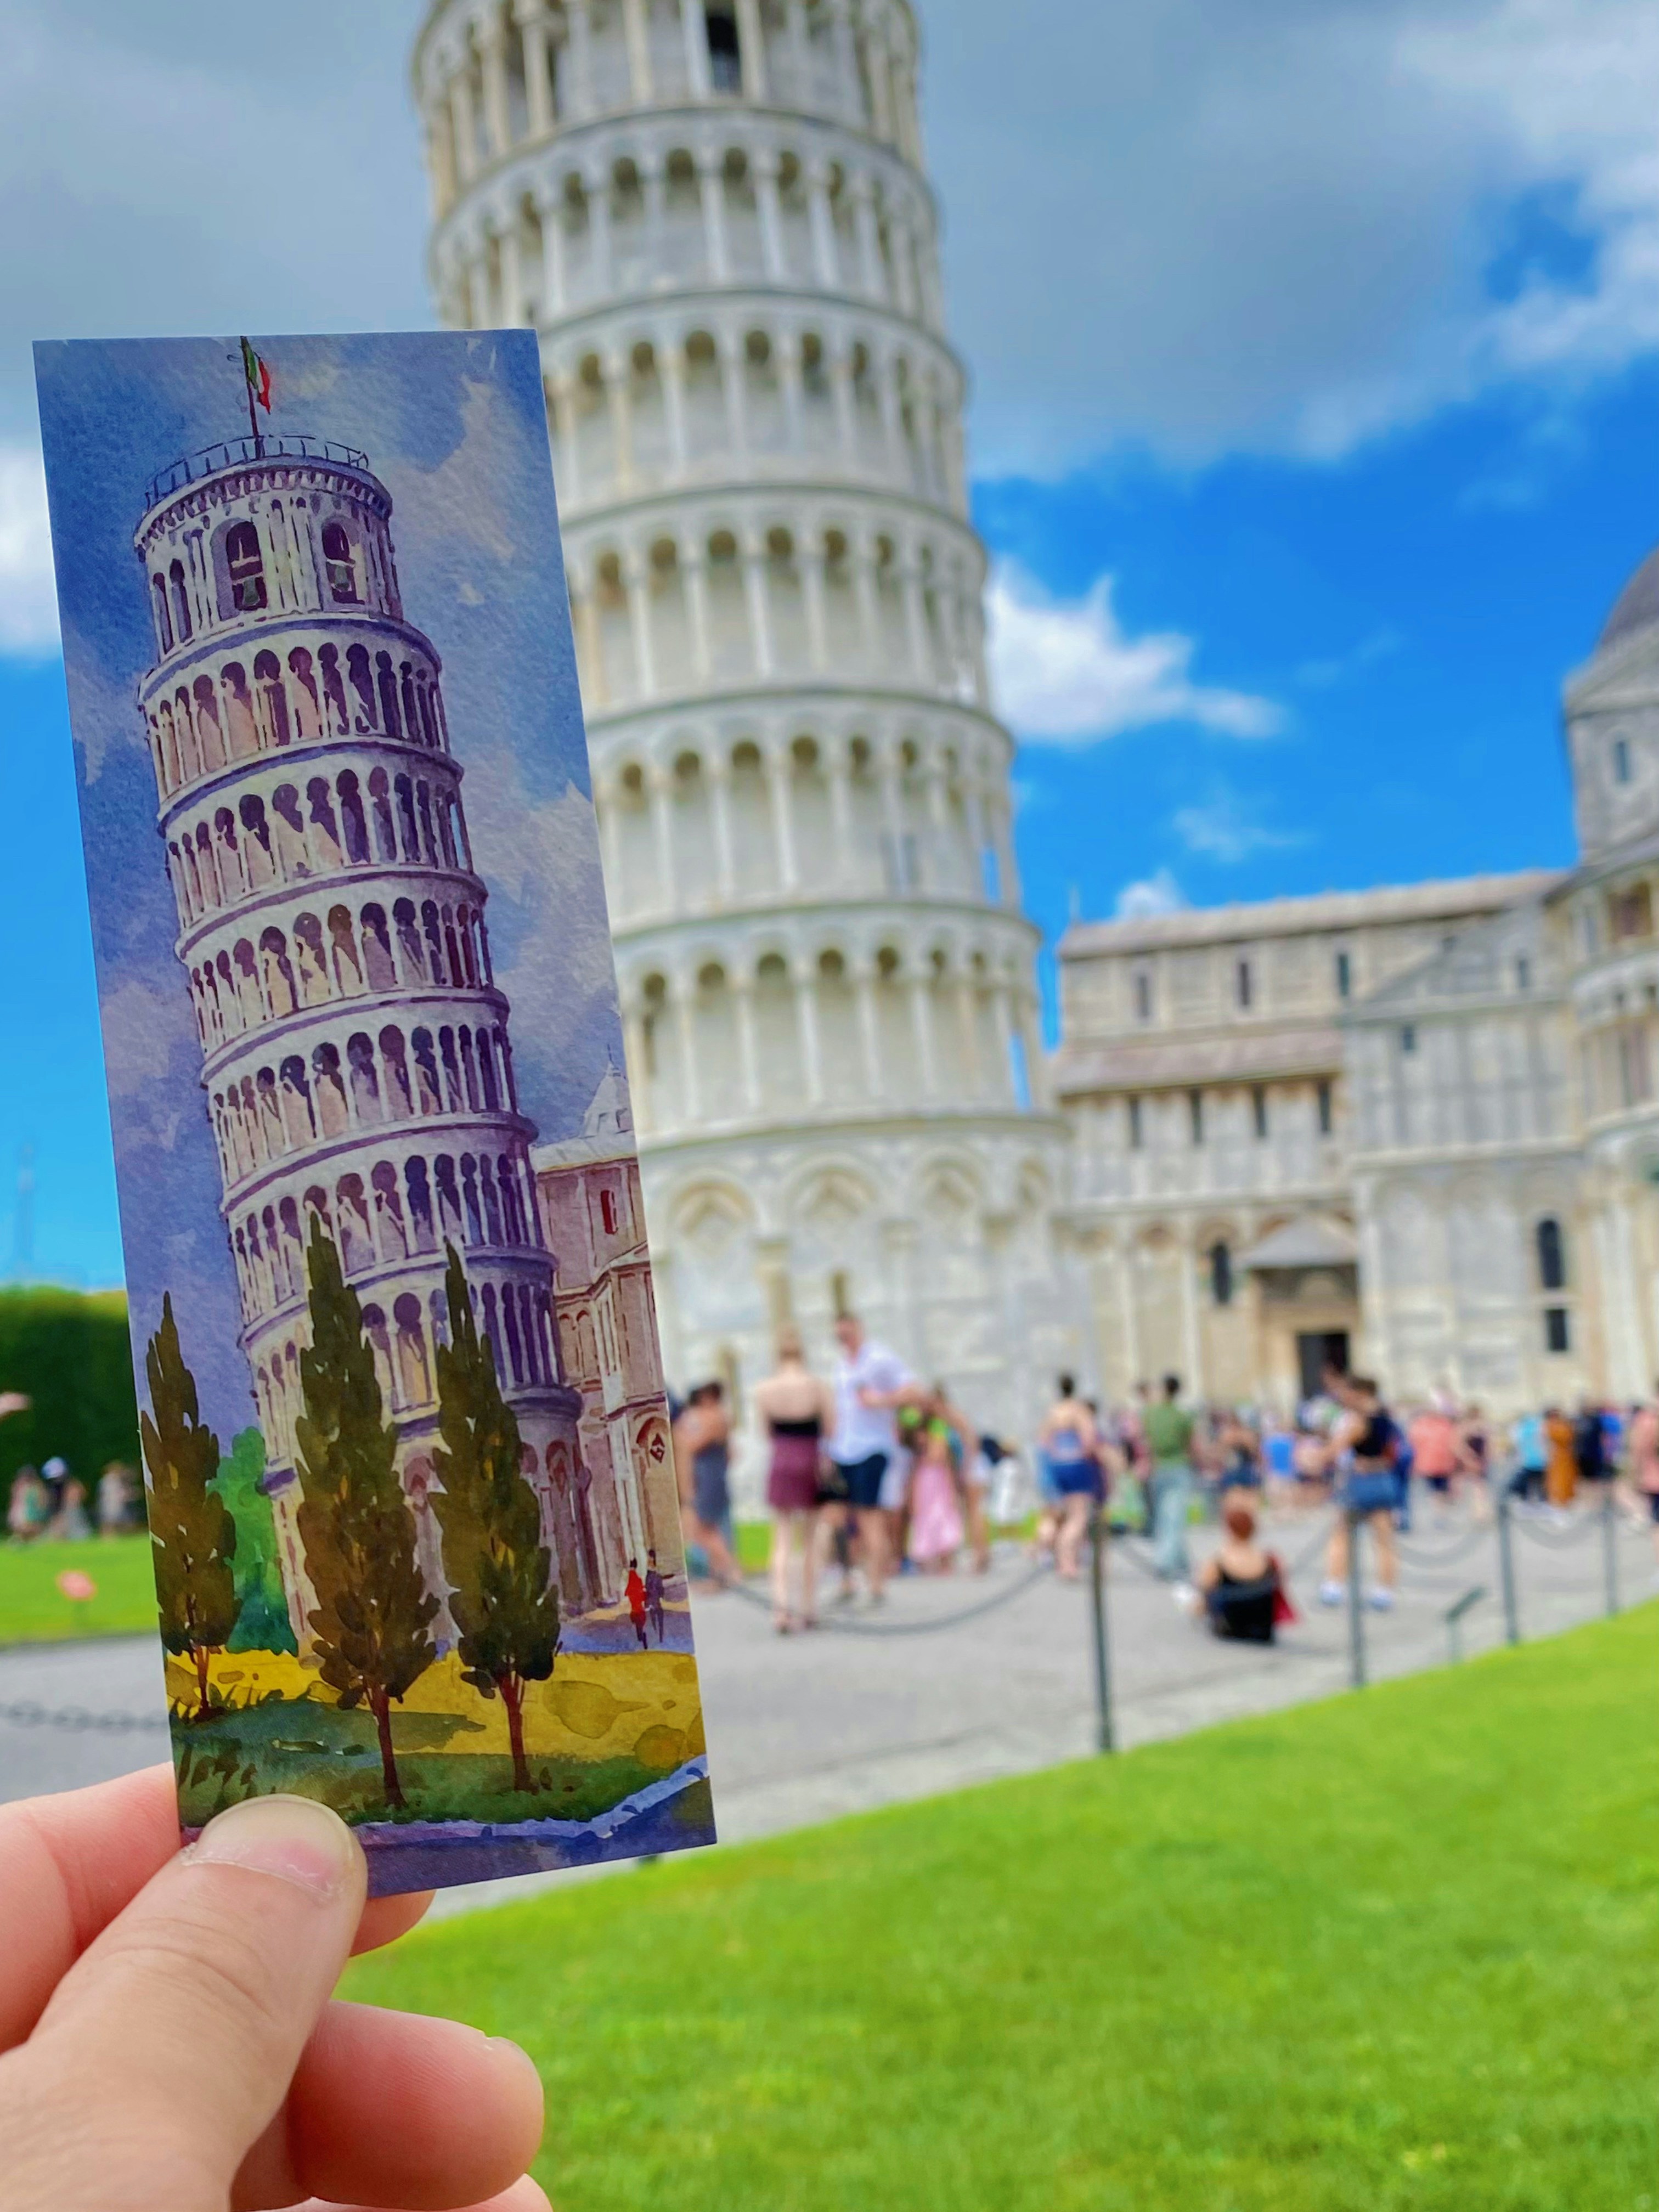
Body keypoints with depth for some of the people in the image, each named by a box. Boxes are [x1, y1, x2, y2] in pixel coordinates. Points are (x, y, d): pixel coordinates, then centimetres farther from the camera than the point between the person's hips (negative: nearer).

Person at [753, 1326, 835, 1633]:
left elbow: (767, 1432, 3)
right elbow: (831, 1430, -3)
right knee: (810, 1541, 12)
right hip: (810, 1465, -1)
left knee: (782, 1541, 5)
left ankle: (781, 1605, -11)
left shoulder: (763, 1390, -5)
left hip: (780, 1466, 1)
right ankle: (809, 1610, 18)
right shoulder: (819, 1388, -9)